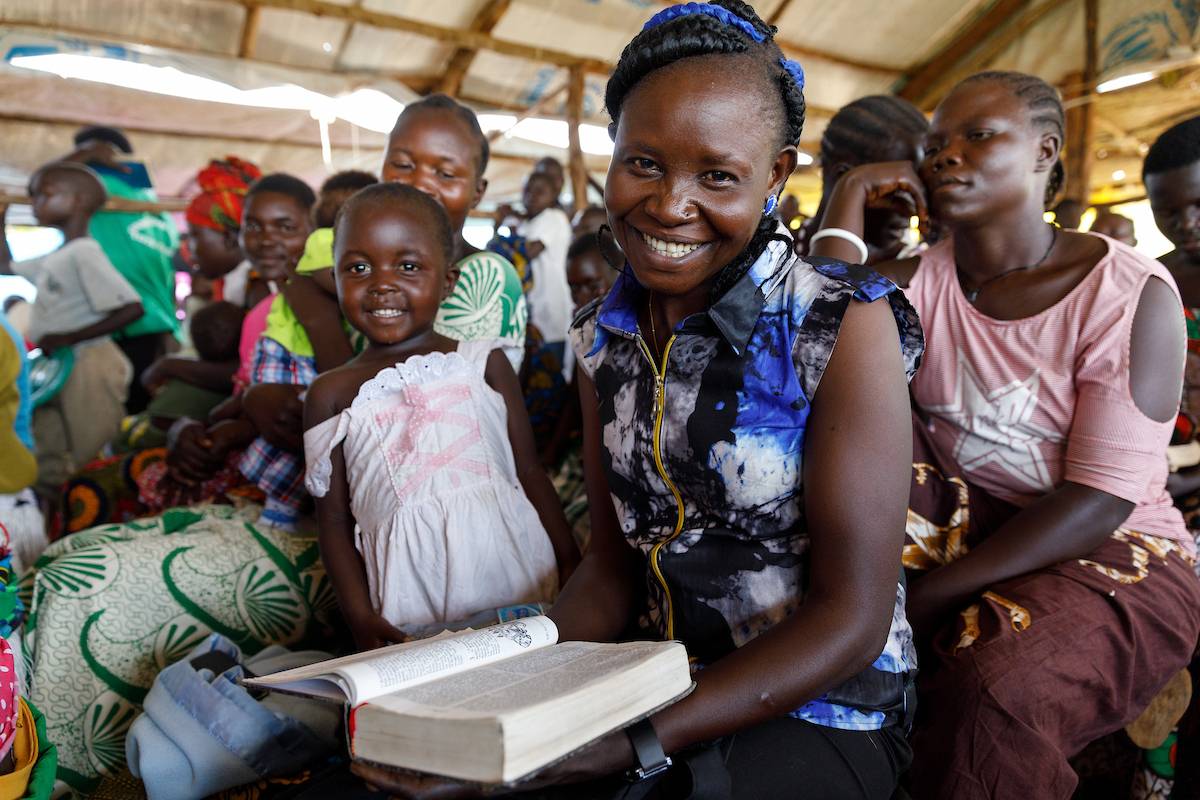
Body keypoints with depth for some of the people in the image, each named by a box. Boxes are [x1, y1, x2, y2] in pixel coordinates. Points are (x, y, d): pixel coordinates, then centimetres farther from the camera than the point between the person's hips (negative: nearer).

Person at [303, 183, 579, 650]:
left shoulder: (485, 363, 4)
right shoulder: (331, 394, 5)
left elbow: (531, 474, 5)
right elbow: (334, 521, 5)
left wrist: (572, 570, 3)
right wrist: (359, 615, -3)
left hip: (515, 570, 1)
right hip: (412, 597, 0)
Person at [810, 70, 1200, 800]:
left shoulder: (1132, 292, -11)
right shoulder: (919, 283, 1)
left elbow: (1102, 499, -18)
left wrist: (927, 596, -26)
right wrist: (850, 197, -13)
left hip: (1113, 557, -4)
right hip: (966, 524, 4)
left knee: (995, 689, -35)